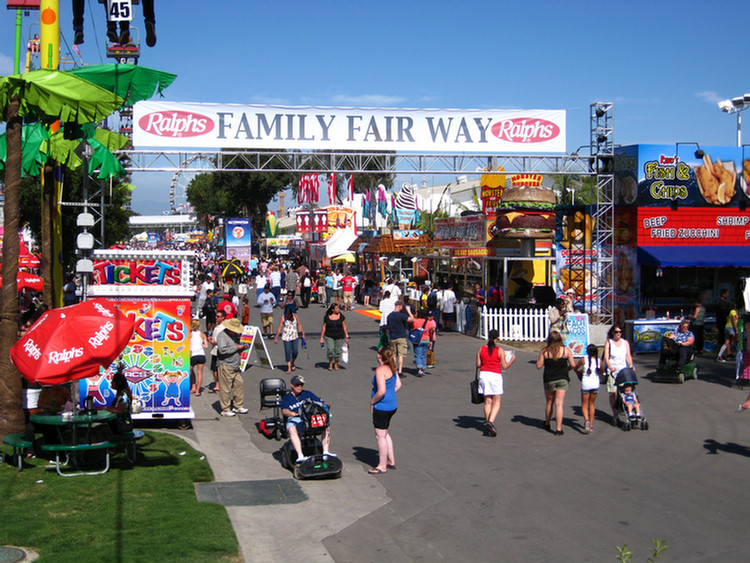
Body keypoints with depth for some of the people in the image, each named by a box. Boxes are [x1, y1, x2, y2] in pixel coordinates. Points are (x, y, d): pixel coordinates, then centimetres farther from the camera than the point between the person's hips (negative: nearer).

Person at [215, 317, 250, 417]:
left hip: (236, 366, 8)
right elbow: (223, 350, -23)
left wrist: (243, 347, 8)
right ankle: (225, 409, 4)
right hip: (225, 366, -8)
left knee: (239, 384, 9)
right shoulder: (222, 336, -11)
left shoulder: (235, 335, 17)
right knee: (226, 389, -3)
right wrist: (236, 347, -17)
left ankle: (238, 406, 21)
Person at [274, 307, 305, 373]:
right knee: (287, 352, -5)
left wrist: (302, 333, 0)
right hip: (286, 337, -2)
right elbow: (279, 328, -7)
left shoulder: (295, 316, 1)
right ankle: (289, 368, 1)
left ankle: (292, 363, 25)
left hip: (295, 337, 2)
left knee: (295, 351, -3)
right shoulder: (283, 318, -6)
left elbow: (299, 325, 5)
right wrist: (276, 338, -9)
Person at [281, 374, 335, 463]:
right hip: (294, 420, -3)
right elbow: (284, 410, -5)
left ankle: (326, 451, -24)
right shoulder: (286, 398, 14)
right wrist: (294, 413, -27)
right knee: (291, 429, -39)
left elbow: (320, 402, 14)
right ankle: (300, 456, -47)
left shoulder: (308, 394, 23)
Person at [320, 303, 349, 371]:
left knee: (337, 351, 3)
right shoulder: (327, 317, -2)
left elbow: (344, 327, 4)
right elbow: (324, 327, 4)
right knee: (330, 349, -17)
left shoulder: (341, 316, 0)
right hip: (329, 337, -1)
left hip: (339, 337, 1)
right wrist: (321, 337, 1)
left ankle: (336, 365, 22)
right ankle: (330, 364, 2)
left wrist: (347, 337, 2)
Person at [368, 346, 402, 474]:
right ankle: (391, 461, 29)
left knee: (380, 435, 1)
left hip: (382, 406, -10)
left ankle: (382, 466, 8)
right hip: (392, 404, 10)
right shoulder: (392, 368, 6)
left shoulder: (380, 370, -21)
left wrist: (372, 401, -13)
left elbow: (381, 391, -27)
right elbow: (398, 385, 16)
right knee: (385, 433, 22)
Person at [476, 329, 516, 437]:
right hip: (495, 375, -3)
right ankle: (490, 422, -18)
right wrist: (512, 360, 12)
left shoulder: (481, 349, 1)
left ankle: (487, 428, 12)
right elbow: (504, 366, -5)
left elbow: (478, 365, 3)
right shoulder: (500, 350, -7)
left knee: (487, 402, 10)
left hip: (484, 375, 3)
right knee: (496, 403, 3)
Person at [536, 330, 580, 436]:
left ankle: (547, 423, 35)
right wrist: (578, 366, 22)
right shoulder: (566, 350, -3)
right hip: (562, 379, -1)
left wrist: (540, 357, 15)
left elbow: (538, 366, -2)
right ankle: (558, 429, -6)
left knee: (549, 402, 19)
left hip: (549, 380, 1)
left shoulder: (545, 351, -4)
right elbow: (573, 366, 0)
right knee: (559, 404, -2)